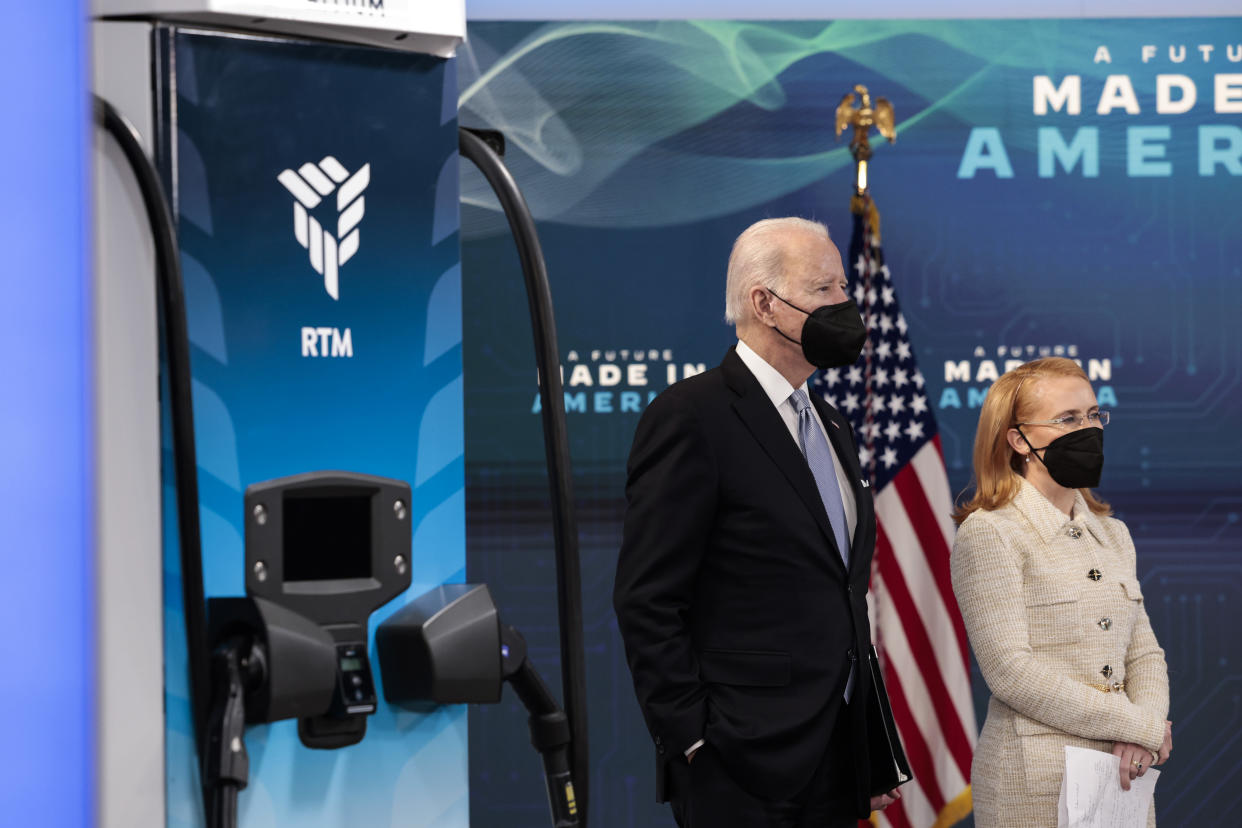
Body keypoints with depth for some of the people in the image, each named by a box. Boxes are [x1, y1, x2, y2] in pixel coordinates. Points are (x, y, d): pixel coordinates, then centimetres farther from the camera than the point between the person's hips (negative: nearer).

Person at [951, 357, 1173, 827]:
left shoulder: (1114, 535, 13)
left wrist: (1145, 726, -10)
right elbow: (1010, 670, -16)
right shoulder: (989, 534, -8)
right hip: (1034, 784, -6)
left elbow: (1144, 653, 12)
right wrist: (1140, 726, -13)